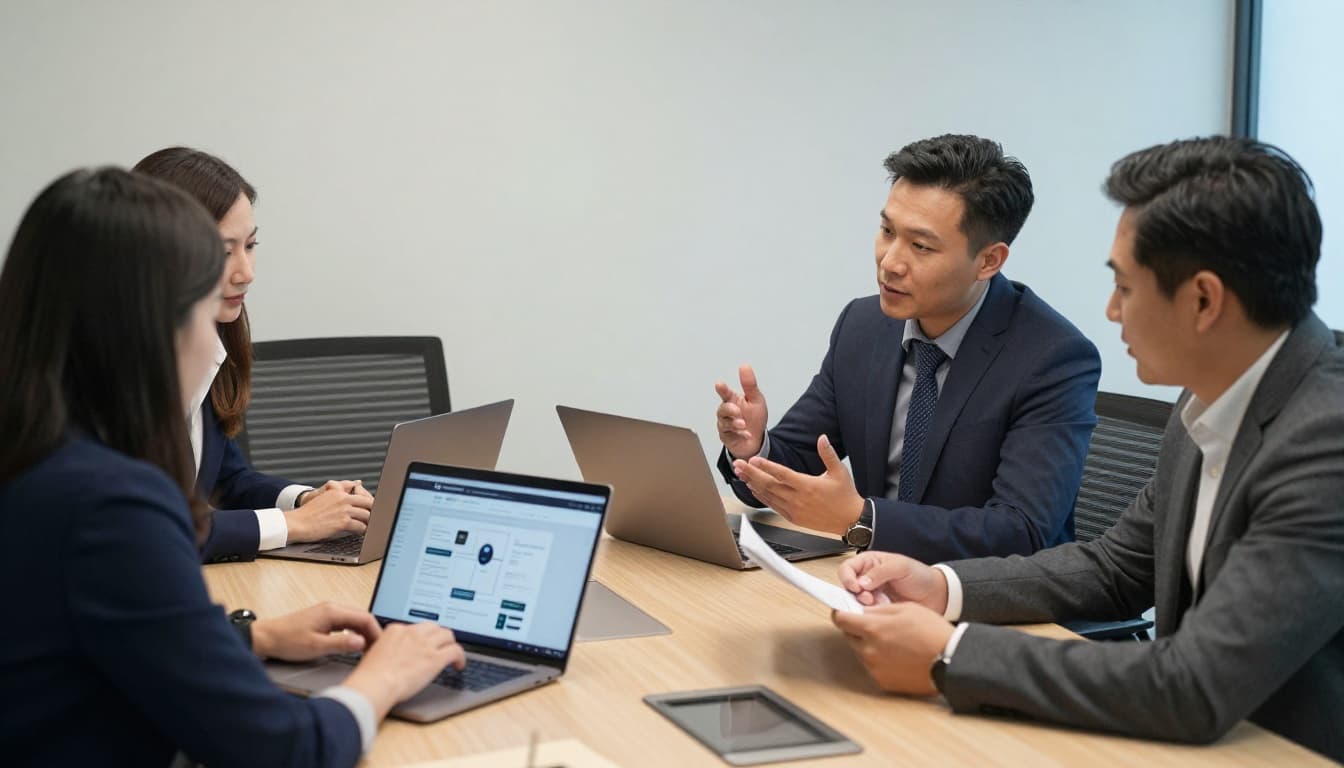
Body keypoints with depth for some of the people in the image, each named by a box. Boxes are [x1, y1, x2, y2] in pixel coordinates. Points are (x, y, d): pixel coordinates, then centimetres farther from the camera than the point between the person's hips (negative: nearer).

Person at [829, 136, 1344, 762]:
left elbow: (1195, 687, -28)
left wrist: (950, 657, -22)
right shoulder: (1214, 399, 1)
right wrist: (944, 587, -2)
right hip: (1209, 739, 6)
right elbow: (1116, 568, 12)